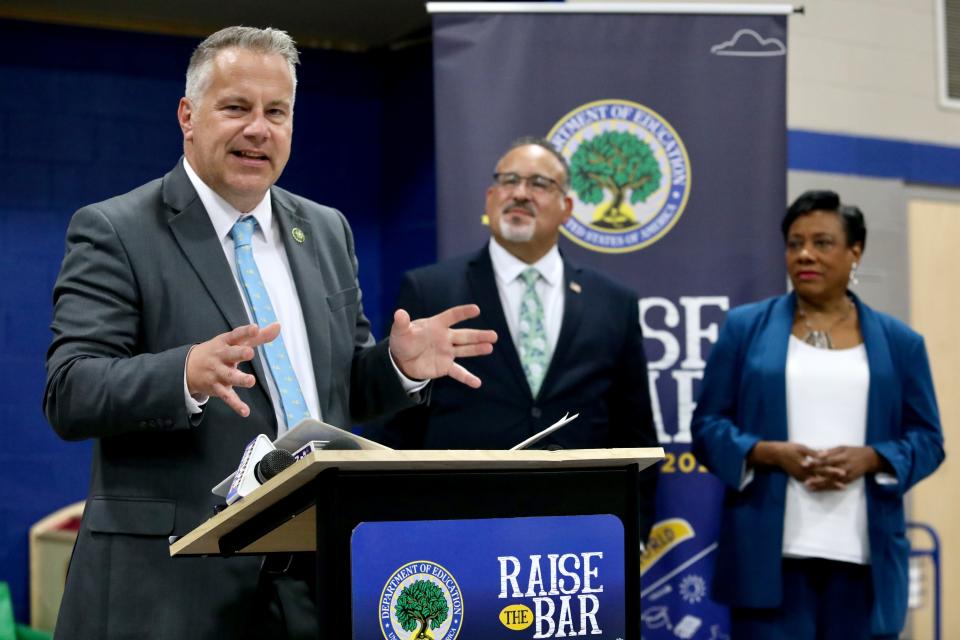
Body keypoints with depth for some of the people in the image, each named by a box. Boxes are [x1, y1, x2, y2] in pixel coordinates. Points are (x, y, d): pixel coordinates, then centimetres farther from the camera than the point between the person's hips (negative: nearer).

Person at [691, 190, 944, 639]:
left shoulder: (898, 341, 11)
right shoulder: (746, 328, 8)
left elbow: (927, 439, 9)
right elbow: (707, 425, 5)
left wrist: (869, 458, -11)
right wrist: (769, 453, -13)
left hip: (865, 558, 1)